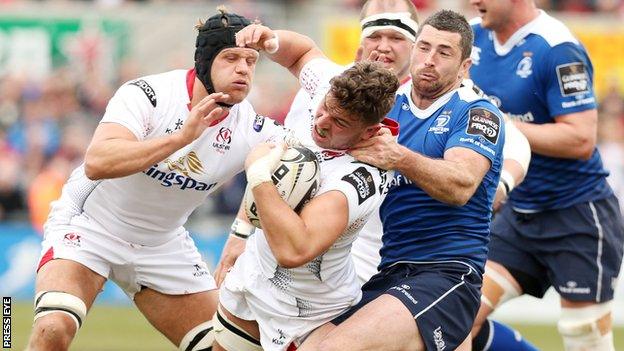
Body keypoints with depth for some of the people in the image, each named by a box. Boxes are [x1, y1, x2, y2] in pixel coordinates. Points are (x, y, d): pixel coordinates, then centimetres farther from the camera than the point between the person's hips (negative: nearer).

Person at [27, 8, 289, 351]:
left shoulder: (252, 130, -11)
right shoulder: (149, 93, -24)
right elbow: (96, 164, -37)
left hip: (162, 244, 5)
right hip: (89, 225, -5)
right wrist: (182, 136, -43)